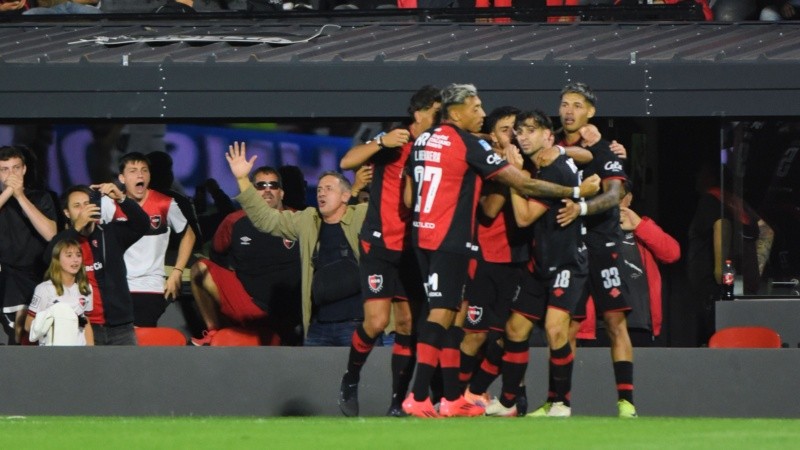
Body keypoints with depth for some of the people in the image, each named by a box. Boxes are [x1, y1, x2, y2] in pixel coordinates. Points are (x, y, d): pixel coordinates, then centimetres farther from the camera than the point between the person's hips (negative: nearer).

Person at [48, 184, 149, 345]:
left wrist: (121, 199, -19)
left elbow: (142, 224, -3)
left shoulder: (111, 233, 10)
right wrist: (77, 227, -25)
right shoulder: (63, 241, 6)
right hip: (82, 328, -2)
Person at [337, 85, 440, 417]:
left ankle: (398, 402, 7)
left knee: (408, 325, 1)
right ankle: (350, 381, 12)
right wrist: (381, 142, -29)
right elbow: (347, 162, -15)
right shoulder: (395, 143, -7)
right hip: (381, 244, -5)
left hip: (413, 249, 5)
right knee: (377, 321, -12)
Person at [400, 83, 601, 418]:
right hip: (451, 240, -8)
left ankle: (452, 397, 11)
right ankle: (418, 397, -15)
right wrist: (575, 193, -3)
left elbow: (408, 198, 18)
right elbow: (523, 184, -10)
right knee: (441, 313, -9)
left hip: (422, 236, 8)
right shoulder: (469, 144, -10)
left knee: (448, 314, 12)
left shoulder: (422, 141, 12)